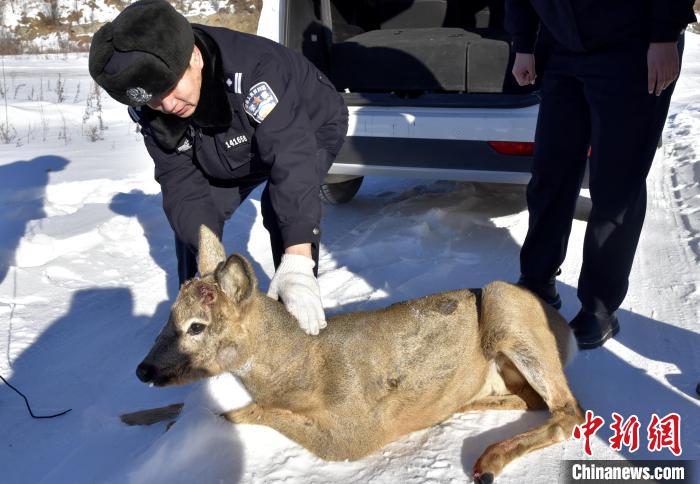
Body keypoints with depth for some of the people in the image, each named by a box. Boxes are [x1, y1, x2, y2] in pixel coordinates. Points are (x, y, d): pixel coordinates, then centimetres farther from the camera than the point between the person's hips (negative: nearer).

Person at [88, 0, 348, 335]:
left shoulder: (252, 68, -44)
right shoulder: (150, 109, -24)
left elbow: (293, 159, -52)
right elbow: (180, 183, -24)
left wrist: (297, 261, -60)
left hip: (313, 127, -5)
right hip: (239, 147, 6)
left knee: (283, 207, -30)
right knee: (189, 216, -2)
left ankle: (299, 317, -11)